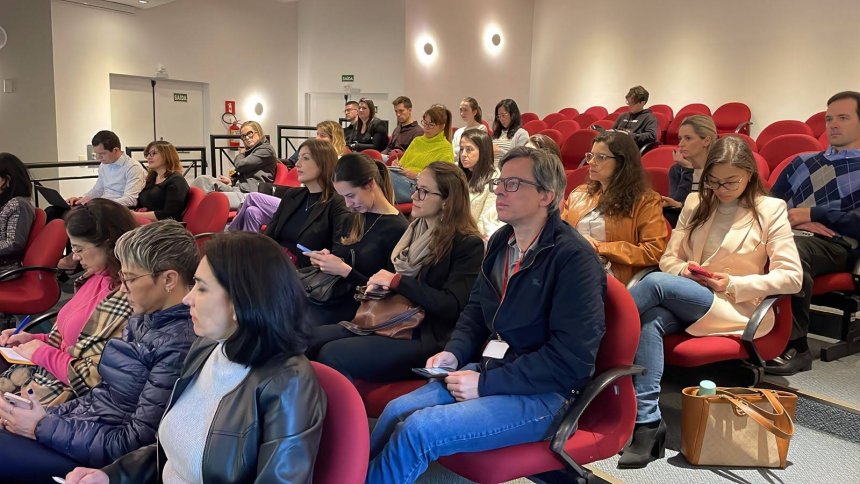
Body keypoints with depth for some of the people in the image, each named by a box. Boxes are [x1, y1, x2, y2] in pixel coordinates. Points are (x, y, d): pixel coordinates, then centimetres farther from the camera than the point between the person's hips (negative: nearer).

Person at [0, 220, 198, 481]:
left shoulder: (179, 345, -25)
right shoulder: (144, 319, 4)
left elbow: (135, 444, -21)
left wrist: (43, 428, -14)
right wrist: (46, 417, 0)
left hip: (102, 455, -8)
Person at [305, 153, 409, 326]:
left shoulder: (398, 229, -10)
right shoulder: (353, 220, 14)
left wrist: (345, 270, -17)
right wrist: (325, 259, -1)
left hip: (358, 309, -7)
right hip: (334, 298, 7)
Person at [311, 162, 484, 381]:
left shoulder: (468, 244, -10)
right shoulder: (415, 230, 14)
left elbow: (452, 306, -18)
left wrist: (397, 281, -15)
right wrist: (380, 283, 2)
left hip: (427, 339, -8)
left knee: (332, 355, -23)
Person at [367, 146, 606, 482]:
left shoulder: (574, 258, -17)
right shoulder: (500, 242, 8)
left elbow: (571, 358, -22)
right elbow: (476, 309, 20)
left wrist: (486, 384, -20)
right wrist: (453, 353, 0)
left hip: (544, 393, -7)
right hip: (491, 371, 7)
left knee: (419, 430, -22)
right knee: (398, 411, -11)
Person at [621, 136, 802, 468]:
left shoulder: (770, 210, 3)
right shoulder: (696, 203, 15)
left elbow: (791, 276, -2)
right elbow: (669, 259, 14)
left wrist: (733, 285, -13)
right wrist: (684, 270, -10)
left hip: (736, 307, -4)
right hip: (685, 301, 4)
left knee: (656, 283, -31)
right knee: (650, 321, -34)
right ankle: (648, 423, -34)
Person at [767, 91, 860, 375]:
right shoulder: (802, 163, 28)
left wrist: (812, 214, -6)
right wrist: (793, 219, 0)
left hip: (836, 244, -4)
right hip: (789, 234, 4)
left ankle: (795, 347, -30)